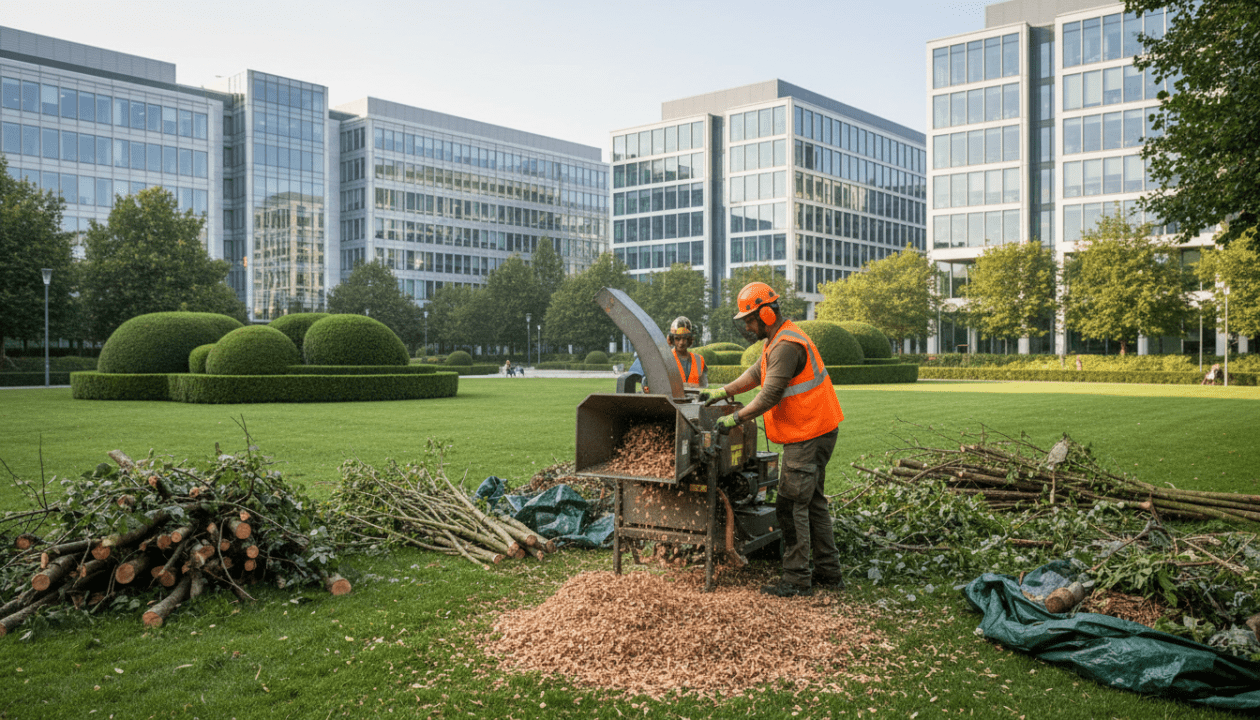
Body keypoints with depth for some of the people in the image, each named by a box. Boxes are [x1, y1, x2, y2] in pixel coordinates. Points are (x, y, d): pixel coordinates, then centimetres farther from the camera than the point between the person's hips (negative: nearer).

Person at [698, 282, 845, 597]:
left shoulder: (786, 346, -21)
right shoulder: (778, 340, 14)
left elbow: (770, 396, -22)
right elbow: (757, 373, 23)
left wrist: (735, 418, -14)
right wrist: (723, 392, 15)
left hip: (808, 436, -11)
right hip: (814, 431, 11)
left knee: (792, 506, -6)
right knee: (812, 503, 16)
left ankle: (796, 580, 0)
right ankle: (829, 573, 23)